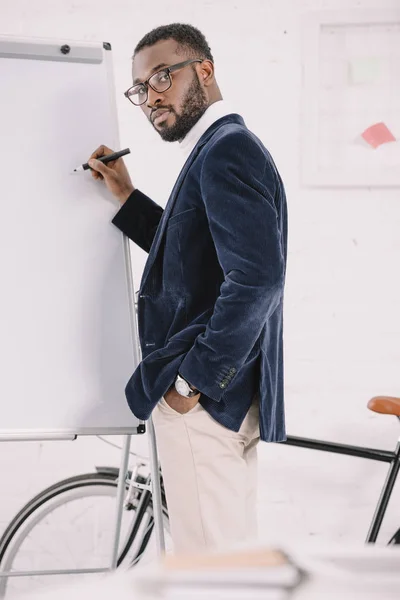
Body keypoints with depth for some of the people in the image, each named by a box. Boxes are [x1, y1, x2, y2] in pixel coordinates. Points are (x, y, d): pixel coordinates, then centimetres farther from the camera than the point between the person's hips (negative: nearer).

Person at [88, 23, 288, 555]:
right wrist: (126, 197, 13)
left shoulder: (226, 150, -17)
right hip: (227, 391, 11)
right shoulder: (222, 148, 15)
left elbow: (257, 278, -27)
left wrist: (192, 379, -20)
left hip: (203, 399, -11)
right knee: (236, 551, 21)